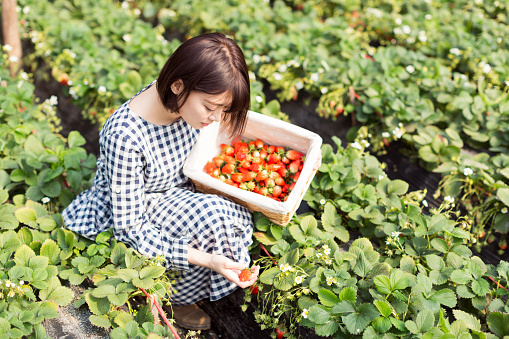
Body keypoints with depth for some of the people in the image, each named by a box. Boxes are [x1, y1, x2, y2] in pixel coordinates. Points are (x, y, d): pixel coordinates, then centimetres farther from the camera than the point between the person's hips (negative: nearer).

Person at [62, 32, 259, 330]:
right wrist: (205, 259, -37)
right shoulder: (124, 138, -36)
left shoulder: (191, 103, -17)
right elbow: (131, 228, -28)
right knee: (210, 219, -29)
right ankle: (171, 299, -2)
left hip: (181, 190, 7)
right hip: (130, 214, -6)